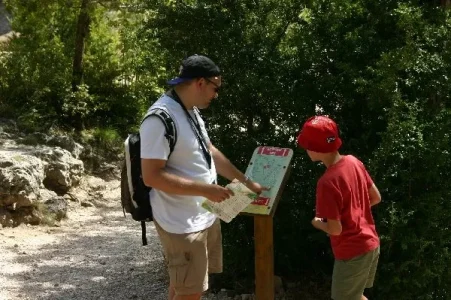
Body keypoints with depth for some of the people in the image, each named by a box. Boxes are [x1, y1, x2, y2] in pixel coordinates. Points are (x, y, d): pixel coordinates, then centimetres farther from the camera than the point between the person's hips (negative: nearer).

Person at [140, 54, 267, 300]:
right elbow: (151, 176, -26)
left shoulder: (192, 111, 6)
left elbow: (210, 152, 18)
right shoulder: (160, 118, -24)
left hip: (205, 215, 9)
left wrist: (247, 182, 20)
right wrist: (206, 189, -25)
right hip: (181, 223, -9)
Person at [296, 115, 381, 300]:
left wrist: (317, 223, -1)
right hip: (370, 244, 8)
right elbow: (376, 197, 9)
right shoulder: (353, 162, -2)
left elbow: (335, 229, -20)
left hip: (352, 253, -8)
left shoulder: (327, 182, -25)